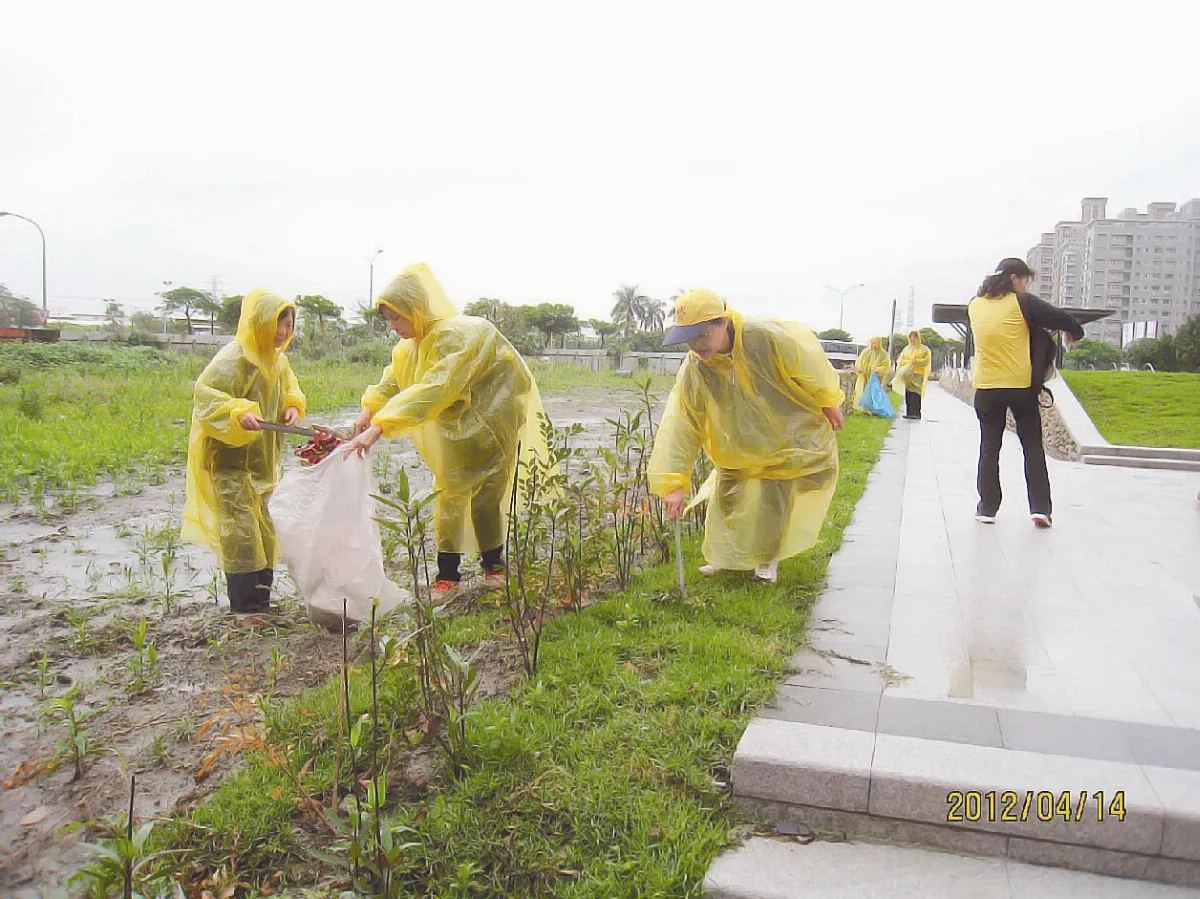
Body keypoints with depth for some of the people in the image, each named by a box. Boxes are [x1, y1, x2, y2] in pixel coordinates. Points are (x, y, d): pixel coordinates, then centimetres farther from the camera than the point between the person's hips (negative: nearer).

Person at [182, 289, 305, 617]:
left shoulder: (277, 360, 8)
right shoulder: (233, 358, -18)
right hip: (229, 458, -9)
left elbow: (289, 389, 23)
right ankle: (245, 608, -2)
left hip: (260, 459, 9)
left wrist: (293, 407, 2)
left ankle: (261, 599, 28)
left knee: (263, 531, 15)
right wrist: (238, 413, -38)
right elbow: (205, 396, -23)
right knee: (241, 531, -10)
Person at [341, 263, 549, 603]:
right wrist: (370, 409, -12)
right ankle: (447, 576, 9)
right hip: (455, 431, 8)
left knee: (485, 497, -2)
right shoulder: (415, 343, -2)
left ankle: (494, 565, 18)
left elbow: (434, 390, -42)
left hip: (489, 427, -8)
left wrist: (379, 427, -47)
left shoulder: (457, 335, -31)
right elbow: (394, 377, 9)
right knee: (450, 495, 5)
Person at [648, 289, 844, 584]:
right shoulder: (692, 373, -23)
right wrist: (673, 482, -31)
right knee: (727, 499, 5)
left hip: (789, 443, -3)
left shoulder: (770, 339, -33)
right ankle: (726, 557, 31)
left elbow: (810, 360, -15)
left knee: (772, 502, -1)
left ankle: (768, 559, 26)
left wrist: (828, 402, 1)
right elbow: (678, 427, -25)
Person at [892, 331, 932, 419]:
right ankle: (909, 413, 3)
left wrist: (917, 361, -19)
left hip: (918, 374, -4)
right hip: (908, 374, 4)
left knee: (915, 394, -12)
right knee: (908, 394, 0)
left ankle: (917, 414, -12)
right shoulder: (906, 349, 17)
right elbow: (901, 360, 11)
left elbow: (927, 361, -5)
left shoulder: (924, 349, 4)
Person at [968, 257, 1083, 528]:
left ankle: (987, 507, 11)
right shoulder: (1022, 302, -8)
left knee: (989, 448, 11)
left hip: (986, 387, 3)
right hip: (1022, 385, -2)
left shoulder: (975, 306, 4)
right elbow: (1061, 318, -9)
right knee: (1033, 447, 8)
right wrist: (1074, 332, 13)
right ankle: (1040, 507, 5)